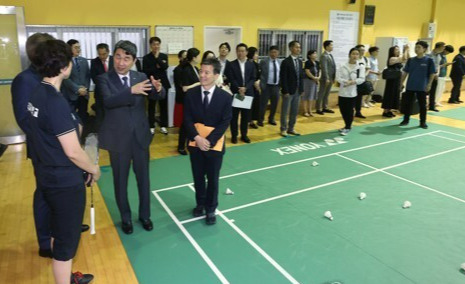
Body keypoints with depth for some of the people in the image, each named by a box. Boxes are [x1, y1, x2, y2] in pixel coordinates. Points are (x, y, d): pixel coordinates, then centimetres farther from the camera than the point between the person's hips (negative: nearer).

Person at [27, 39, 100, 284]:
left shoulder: (37, 94, 4)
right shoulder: (56, 101, -24)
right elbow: (73, 152, -23)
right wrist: (94, 169, -8)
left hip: (48, 177, 9)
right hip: (64, 181, -9)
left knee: (60, 232, 24)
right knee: (67, 238, 7)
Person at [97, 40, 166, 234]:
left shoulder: (141, 77, 1)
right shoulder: (104, 79, -8)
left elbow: (158, 97, -8)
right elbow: (108, 101, -26)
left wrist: (158, 89, -32)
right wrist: (131, 91, -39)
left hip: (140, 135, 3)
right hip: (118, 138, -2)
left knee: (143, 178, 14)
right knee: (121, 180, 12)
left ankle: (144, 215, 33)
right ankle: (125, 218, 32)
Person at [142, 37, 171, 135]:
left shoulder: (164, 56, 7)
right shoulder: (146, 58, 0)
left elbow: (165, 67, -11)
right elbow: (145, 72, -10)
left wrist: (157, 57, -15)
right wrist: (156, 67, -12)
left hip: (163, 84, 2)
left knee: (163, 106, 6)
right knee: (151, 107, 4)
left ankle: (163, 126, 16)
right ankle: (151, 126, 13)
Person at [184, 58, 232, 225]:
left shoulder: (225, 97, -8)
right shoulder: (191, 94, -3)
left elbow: (224, 123, -10)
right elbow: (187, 120, -4)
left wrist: (209, 141, -18)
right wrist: (197, 138, -18)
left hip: (214, 145, -2)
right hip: (195, 144, 2)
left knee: (213, 179, 10)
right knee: (198, 177, 16)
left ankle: (211, 209, 29)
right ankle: (200, 204, 38)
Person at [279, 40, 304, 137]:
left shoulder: (300, 61, 11)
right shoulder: (286, 62, -10)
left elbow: (301, 76, 14)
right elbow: (283, 78, -13)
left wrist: (302, 89, 8)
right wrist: (285, 91, -17)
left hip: (297, 91, 7)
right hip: (289, 91, -7)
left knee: (294, 111, 12)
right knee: (285, 111, 4)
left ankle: (291, 128, 23)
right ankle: (283, 129, 15)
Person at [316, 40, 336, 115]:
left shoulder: (330, 55, 14)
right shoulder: (324, 56, -14)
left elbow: (333, 67, 16)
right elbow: (324, 68, -20)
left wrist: (333, 78, 13)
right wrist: (326, 78, -23)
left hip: (331, 78, 9)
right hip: (325, 78, -9)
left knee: (327, 94, 15)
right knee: (321, 94, 1)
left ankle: (325, 107, 25)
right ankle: (318, 109, 10)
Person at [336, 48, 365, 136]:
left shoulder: (361, 67, -1)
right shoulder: (343, 66, 1)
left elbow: (362, 79, -9)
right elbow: (338, 78, -6)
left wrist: (353, 82, -25)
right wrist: (346, 81, -22)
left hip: (352, 92, -2)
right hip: (342, 92, 2)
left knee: (349, 111, 0)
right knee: (343, 110, 9)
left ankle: (347, 128, 17)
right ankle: (347, 126, 30)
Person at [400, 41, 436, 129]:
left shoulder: (429, 60, -5)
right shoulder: (410, 60, 4)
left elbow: (432, 74, -4)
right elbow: (405, 72, 9)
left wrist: (429, 84, -12)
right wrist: (401, 83, 5)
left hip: (422, 87, -3)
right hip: (410, 86, 3)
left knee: (422, 105, 6)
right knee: (407, 103, 7)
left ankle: (423, 122, 18)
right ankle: (406, 120, 22)